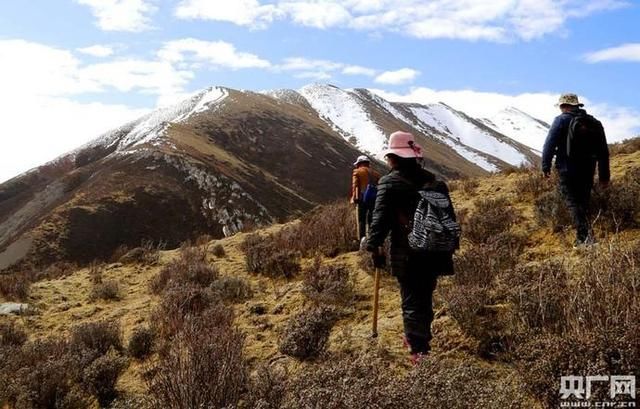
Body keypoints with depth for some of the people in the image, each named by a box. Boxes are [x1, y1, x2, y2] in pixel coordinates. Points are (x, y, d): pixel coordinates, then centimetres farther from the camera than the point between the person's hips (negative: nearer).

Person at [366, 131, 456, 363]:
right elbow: (449, 217, 12)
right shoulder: (434, 181, 9)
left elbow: (380, 218, -12)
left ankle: (419, 350, -2)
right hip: (434, 253, 5)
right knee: (425, 299, 19)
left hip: (406, 255, -5)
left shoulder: (389, 183, -8)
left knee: (412, 302, 1)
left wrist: (374, 246, -6)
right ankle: (418, 338, 34)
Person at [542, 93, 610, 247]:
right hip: (587, 171, 5)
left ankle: (585, 237, -18)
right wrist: (604, 175, 19)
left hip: (568, 170, -5)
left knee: (573, 204, -4)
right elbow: (603, 152, 14)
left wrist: (545, 166, -6)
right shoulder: (594, 123, 13)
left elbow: (550, 144, -12)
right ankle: (582, 238, 16)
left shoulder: (562, 120, -4)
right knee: (583, 203, 14)